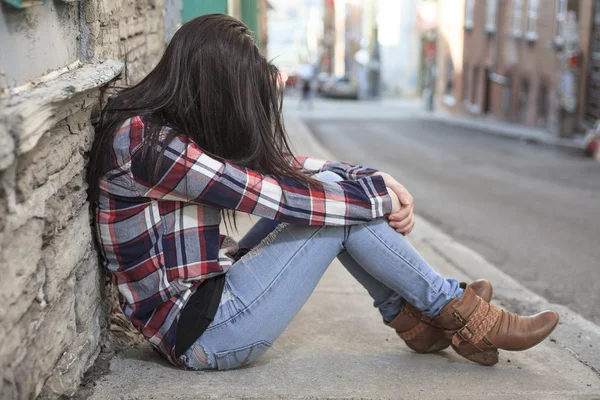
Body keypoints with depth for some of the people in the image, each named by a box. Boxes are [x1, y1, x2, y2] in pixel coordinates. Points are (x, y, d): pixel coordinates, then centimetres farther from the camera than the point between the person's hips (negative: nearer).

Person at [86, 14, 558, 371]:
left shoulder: (173, 126, 6)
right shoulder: (142, 140, -22)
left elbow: (278, 165, 6)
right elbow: (272, 194, -21)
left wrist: (374, 179, -5)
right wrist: (376, 197, -10)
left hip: (212, 296, 9)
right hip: (199, 334, -9)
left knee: (325, 186, 2)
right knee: (340, 210, -11)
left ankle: (415, 319, 8)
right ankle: (459, 314, 5)